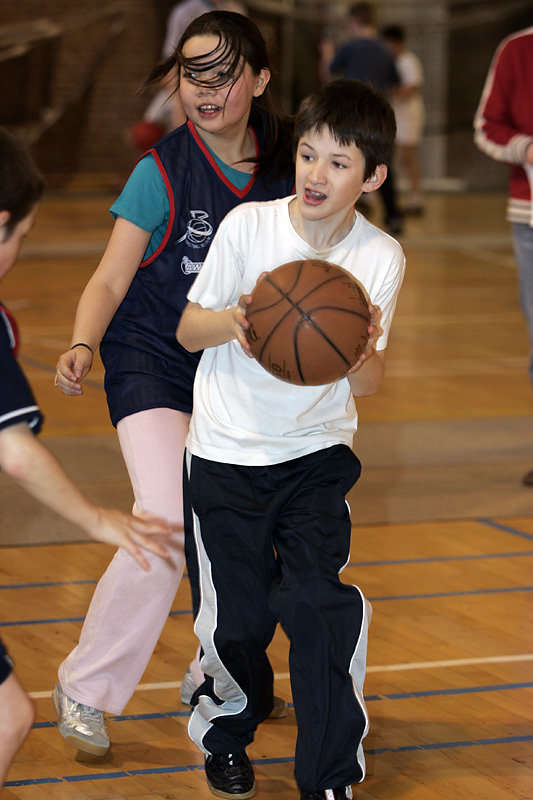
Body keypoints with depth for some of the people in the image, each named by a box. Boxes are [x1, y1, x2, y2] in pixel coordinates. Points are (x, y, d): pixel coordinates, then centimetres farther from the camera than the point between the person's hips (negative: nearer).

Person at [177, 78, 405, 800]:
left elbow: (366, 387, -5)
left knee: (316, 600, -16)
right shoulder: (248, 226, -11)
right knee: (234, 618, 4)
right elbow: (189, 329, -2)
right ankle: (227, 731, 37)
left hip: (318, 453, 0)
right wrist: (232, 323, -25)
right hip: (225, 455, 0)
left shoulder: (381, 258, -7)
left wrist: (363, 349, -28)